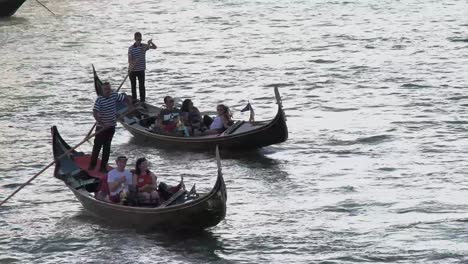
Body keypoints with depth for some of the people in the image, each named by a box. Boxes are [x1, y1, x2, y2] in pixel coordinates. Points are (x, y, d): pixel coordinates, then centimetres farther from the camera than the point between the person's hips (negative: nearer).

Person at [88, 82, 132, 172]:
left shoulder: (115, 95, -4)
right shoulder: (99, 100, -17)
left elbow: (126, 98, 13)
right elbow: (95, 113, -23)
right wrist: (102, 124, -27)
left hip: (111, 126, 4)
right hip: (101, 127, -4)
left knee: (107, 147, 8)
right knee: (97, 145, -2)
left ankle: (103, 166, 13)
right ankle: (92, 165, 10)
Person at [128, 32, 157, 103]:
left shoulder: (144, 46, 1)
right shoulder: (131, 48, -7)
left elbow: (155, 47, -3)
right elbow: (129, 60, -10)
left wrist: (151, 43, -22)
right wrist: (132, 64, -30)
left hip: (141, 69, 1)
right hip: (132, 70, -1)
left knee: (141, 86, -4)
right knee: (133, 86, 11)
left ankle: (142, 100, -2)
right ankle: (134, 99, 22)